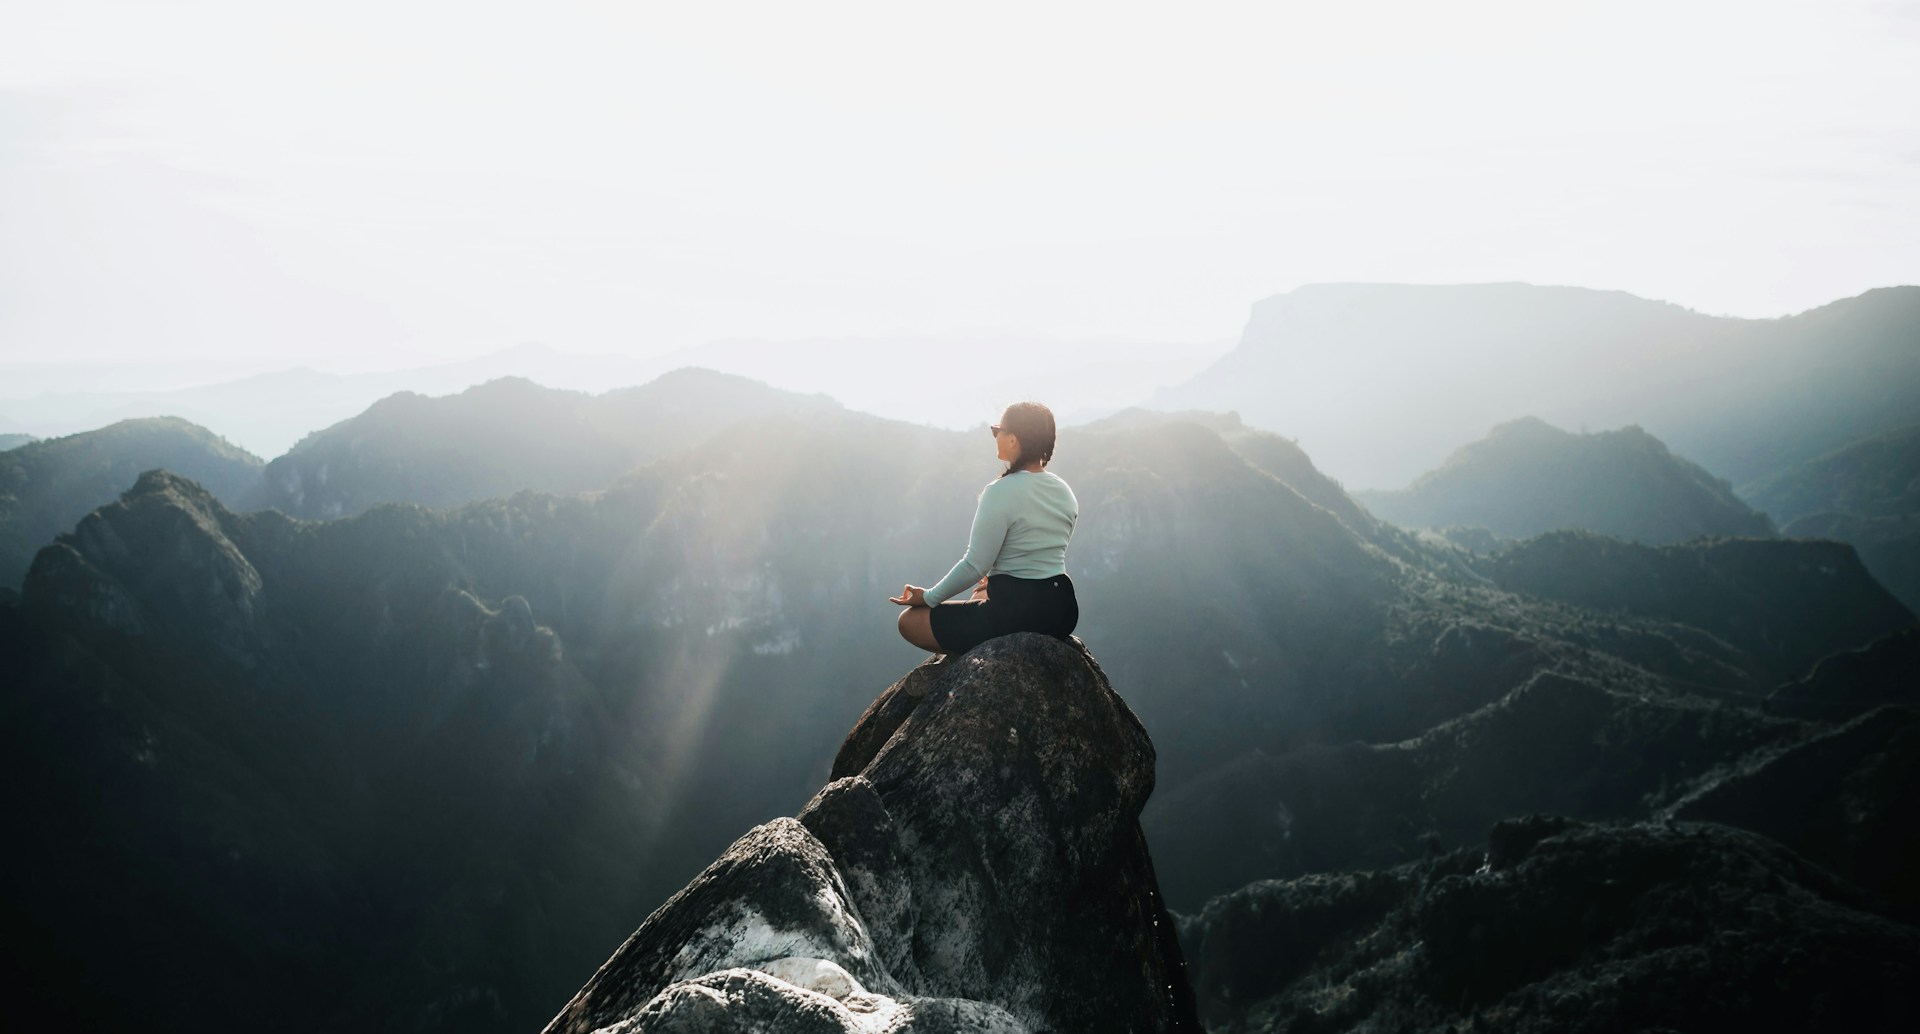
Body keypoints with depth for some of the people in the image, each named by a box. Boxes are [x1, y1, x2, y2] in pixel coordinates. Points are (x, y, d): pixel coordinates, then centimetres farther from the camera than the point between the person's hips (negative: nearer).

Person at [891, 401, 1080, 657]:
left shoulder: (1001, 492, -18)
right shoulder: (1064, 492, 6)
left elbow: (975, 566, -18)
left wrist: (929, 597, -4)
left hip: (1017, 614, -8)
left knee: (909, 621, 7)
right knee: (981, 595, 40)